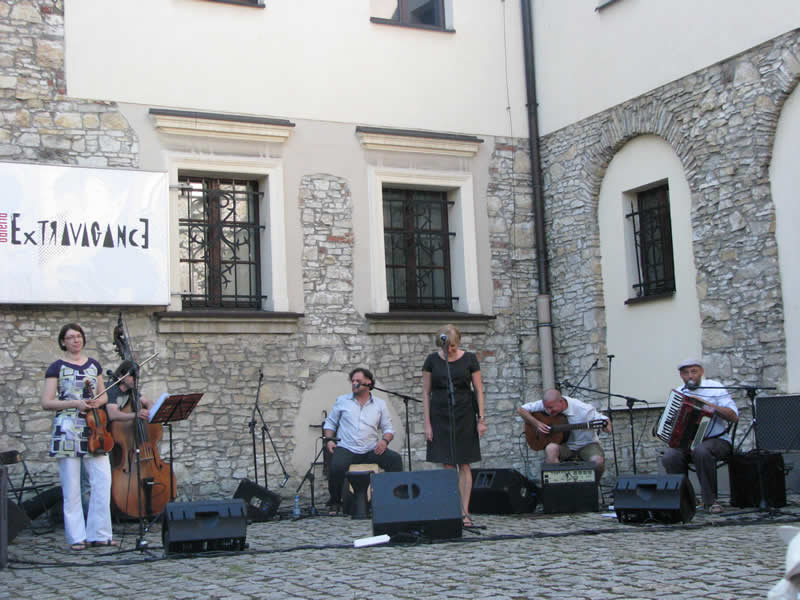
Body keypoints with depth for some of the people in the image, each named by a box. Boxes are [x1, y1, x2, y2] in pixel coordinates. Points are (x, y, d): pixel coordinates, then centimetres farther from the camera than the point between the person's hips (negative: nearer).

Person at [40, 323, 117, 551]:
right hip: (67, 429, -4)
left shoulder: (93, 365, 14)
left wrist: (98, 402, -2)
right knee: (71, 487, -2)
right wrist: (75, 403, -15)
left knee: (103, 481, -5)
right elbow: (46, 402, -4)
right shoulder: (57, 368, 1)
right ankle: (77, 537, 6)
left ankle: (99, 534, 4)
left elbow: (103, 395, 21)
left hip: (93, 429, 4)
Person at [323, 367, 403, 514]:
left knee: (395, 459, -24)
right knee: (336, 466, -34)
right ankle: (335, 503, -9)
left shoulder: (380, 404, 14)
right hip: (346, 449, -1)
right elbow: (330, 423, 17)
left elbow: (388, 428, 13)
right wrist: (329, 440, -1)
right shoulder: (342, 401, 13)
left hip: (371, 451, 1)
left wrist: (385, 440, -9)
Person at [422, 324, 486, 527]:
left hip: (464, 415, 0)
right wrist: (427, 423, -1)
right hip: (440, 416, 0)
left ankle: (465, 512, 1)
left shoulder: (469, 359, 1)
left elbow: (478, 390, 4)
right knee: (447, 465, -2)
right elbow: (426, 393, 4)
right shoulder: (432, 360, 2)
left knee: (464, 464, -1)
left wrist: (481, 418, -3)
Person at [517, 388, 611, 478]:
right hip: (564, 445, 2)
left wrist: (606, 426, -39)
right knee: (550, 449, -33)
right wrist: (536, 423, -18)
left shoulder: (583, 409, -20)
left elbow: (606, 421, -14)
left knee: (598, 461, -31)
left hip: (586, 444, -2)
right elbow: (521, 410, -4)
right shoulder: (548, 404, -11)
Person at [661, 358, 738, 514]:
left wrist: (708, 404, -19)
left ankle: (710, 501, -23)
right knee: (669, 457, -28)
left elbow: (734, 416, -9)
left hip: (716, 441, -3)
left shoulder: (715, 388, 2)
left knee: (701, 450, -38)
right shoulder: (678, 392, 15)